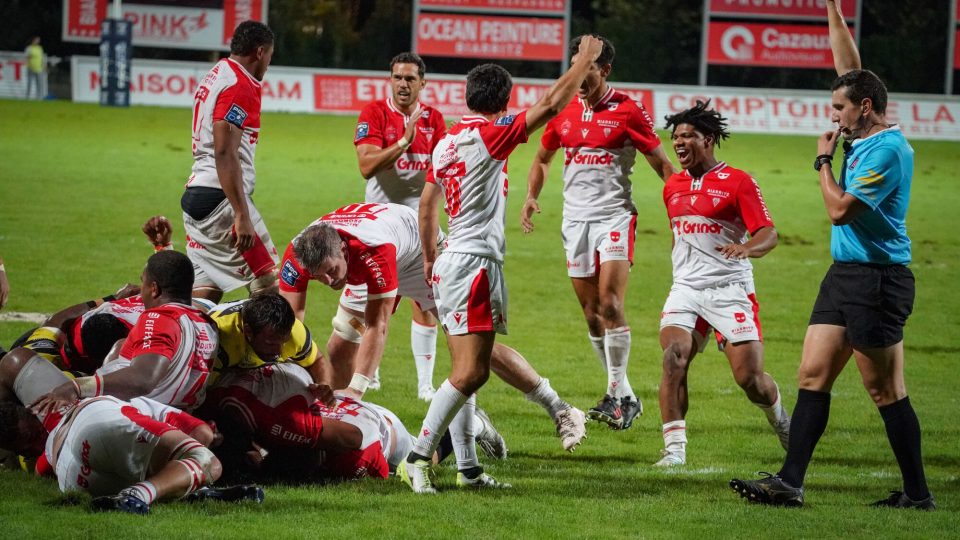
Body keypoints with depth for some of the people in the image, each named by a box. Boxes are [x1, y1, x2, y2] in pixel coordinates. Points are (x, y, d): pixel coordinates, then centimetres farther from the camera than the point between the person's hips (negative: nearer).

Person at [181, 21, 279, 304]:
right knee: (268, 286, -4)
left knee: (205, 294, 10)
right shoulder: (239, 86, -12)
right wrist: (242, 215, -21)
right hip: (221, 199, -9)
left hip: (194, 195, 9)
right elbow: (224, 153, -20)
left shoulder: (213, 77, 17)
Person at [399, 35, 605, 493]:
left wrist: (429, 257, 31)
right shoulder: (490, 135, -12)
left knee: (468, 371, 10)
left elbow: (427, 203, 20)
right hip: (476, 264, -9)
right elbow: (551, 104, -11)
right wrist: (584, 60, 2)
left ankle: (466, 468, 10)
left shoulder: (448, 141, 12)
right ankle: (417, 459, -17)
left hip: (450, 264, 9)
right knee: (470, 372, -12)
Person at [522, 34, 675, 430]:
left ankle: (616, 395, -11)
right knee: (591, 314, 5)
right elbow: (542, 158, 23)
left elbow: (661, 164, -1)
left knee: (610, 304, -17)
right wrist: (531, 197, 8)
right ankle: (625, 397, 15)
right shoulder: (564, 111, 8)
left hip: (615, 216, -5)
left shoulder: (627, 111, -6)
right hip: (575, 217, 5)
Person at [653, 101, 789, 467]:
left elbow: (768, 233, -11)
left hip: (730, 289, -4)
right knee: (673, 359, -20)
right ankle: (674, 448, -19)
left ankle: (780, 418, 28)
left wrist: (747, 248, -31)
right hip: (686, 287, 4)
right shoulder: (673, 187, 14)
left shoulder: (737, 182, -4)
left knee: (749, 377, -6)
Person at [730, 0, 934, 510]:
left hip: (877, 279, -10)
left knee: (886, 391, -4)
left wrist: (824, 162, -6)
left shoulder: (887, 151, -17)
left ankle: (916, 492, 4)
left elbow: (840, 209, -20)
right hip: (845, 274, 10)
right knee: (812, 376, 5)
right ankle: (790, 482, 3)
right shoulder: (863, 139, 10)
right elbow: (849, 67, 20)